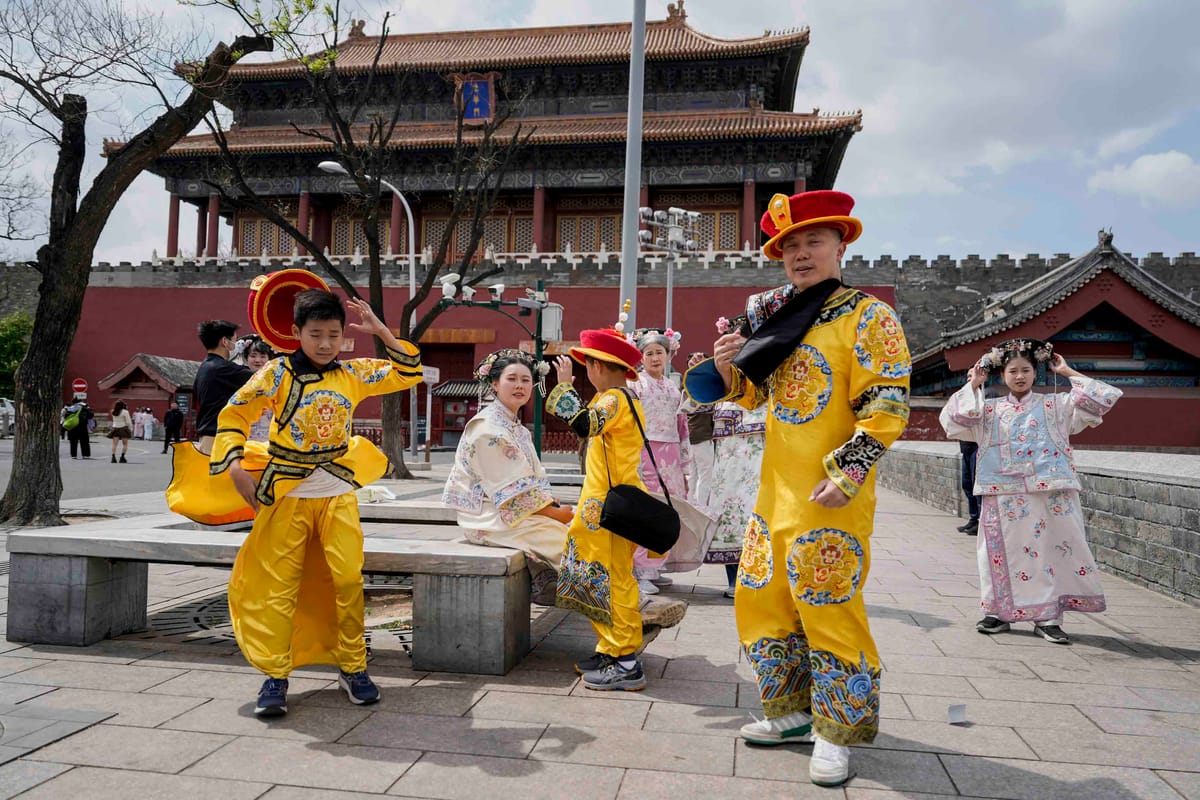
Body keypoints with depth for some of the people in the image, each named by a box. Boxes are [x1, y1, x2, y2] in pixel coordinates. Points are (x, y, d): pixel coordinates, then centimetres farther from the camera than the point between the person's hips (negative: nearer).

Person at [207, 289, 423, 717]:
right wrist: (236, 466, -14)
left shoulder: (353, 374, 4)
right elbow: (233, 413, -3)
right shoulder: (277, 374, -5)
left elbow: (408, 373, 7)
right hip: (286, 495, -2)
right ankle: (275, 675, 11)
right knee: (278, 585, 0)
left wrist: (379, 329, 0)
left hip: (338, 495, 2)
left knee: (349, 579, -1)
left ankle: (352, 667, 13)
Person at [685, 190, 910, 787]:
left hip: (831, 497, -7)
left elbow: (886, 408, -14)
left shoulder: (867, 317, -7)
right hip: (775, 489, 7)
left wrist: (847, 475, -23)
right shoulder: (775, 319, 12)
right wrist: (729, 370, 1)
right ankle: (791, 710, 31)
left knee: (829, 610, -1)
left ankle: (837, 734, 19)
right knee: (760, 600, 13)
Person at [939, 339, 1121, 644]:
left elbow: (1102, 399, 5)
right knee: (1005, 553, 5)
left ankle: (1047, 616, 8)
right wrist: (973, 385, 6)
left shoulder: (1054, 405, 9)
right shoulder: (989, 410, 11)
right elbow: (954, 418, 0)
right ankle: (1000, 611, 16)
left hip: (1050, 494, -1)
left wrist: (1068, 372, 8)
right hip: (1005, 497, 1)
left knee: (1051, 550, -2)